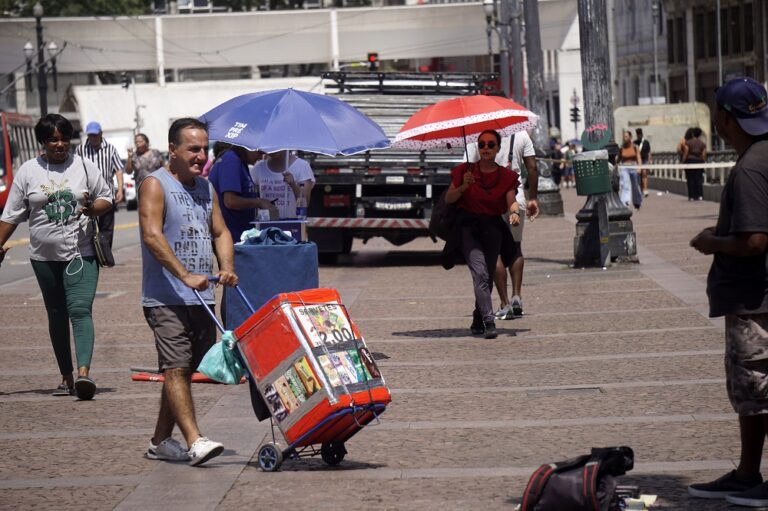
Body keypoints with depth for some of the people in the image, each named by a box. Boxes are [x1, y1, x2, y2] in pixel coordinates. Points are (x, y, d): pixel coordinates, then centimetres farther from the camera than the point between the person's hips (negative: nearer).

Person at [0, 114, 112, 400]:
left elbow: (106, 198, 9)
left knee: (80, 310, -17)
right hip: (44, 257, 3)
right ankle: (66, 378, 17)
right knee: (56, 316, 10)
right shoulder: (28, 171, 5)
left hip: (81, 254, -3)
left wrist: (93, 209, -13)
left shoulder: (84, 166, 2)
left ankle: (84, 371, -30)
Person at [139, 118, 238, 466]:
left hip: (201, 298, 7)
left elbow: (220, 232, 17)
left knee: (185, 371, 10)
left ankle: (161, 441, 19)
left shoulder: (205, 188, 17)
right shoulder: (155, 185, -6)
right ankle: (194, 442, -23)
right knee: (176, 369, -13)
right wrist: (185, 275, -27)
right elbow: (152, 236, -17)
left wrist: (226, 267, -4)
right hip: (165, 298, -7)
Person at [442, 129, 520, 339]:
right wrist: (463, 187, -15)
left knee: (488, 277, 5)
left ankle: (478, 322, 25)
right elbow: (448, 199, 2)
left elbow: (511, 201, -6)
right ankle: (488, 322, -27)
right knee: (480, 271, -20)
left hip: (492, 229, 3)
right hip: (467, 227, -3)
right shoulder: (465, 171, 1)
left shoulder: (506, 176, 5)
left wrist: (514, 212, -28)